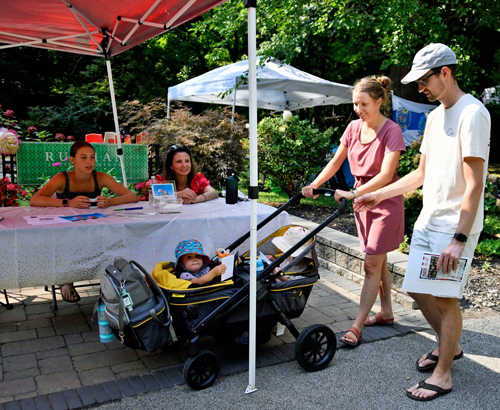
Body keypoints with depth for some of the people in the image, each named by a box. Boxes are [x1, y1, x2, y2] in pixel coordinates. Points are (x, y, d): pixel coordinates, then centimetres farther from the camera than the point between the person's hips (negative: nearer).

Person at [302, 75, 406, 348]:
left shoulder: (391, 131, -16)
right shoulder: (354, 127, 3)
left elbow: (385, 176, -24)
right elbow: (336, 162, 10)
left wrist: (354, 193, -32)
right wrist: (314, 185, -2)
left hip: (385, 201, -7)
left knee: (372, 264, -5)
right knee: (378, 261, 16)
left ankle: (357, 325, 0)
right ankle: (386, 313, 30)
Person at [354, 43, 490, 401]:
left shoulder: (472, 113, -14)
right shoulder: (435, 116, 14)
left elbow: (474, 184, -20)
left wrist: (460, 239, -24)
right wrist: (378, 196, 14)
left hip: (455, 225, -8)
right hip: (427, 220, 9)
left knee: (445, 297, -1)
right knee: (418, 289, 13)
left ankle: (443, 375, 16)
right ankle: (449, 346, 36)